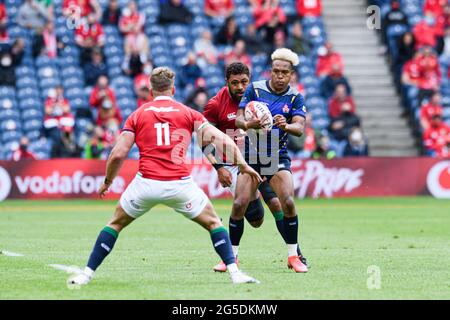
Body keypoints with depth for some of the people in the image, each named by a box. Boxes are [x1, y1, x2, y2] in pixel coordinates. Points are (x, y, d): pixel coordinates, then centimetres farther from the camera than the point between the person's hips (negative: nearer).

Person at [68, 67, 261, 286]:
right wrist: (243, 166, 11)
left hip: (146, 184, 0)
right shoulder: (187, 113, 10)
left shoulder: (137, 115, 10)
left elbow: (118, 154, 4)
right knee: (213, 222, 18)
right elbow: (223, 141, 3)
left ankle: (87, 274, 16)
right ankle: (234, 273, 5)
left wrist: (107, 182, 18)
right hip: (179, 184, 0)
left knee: (116, 223, 21)